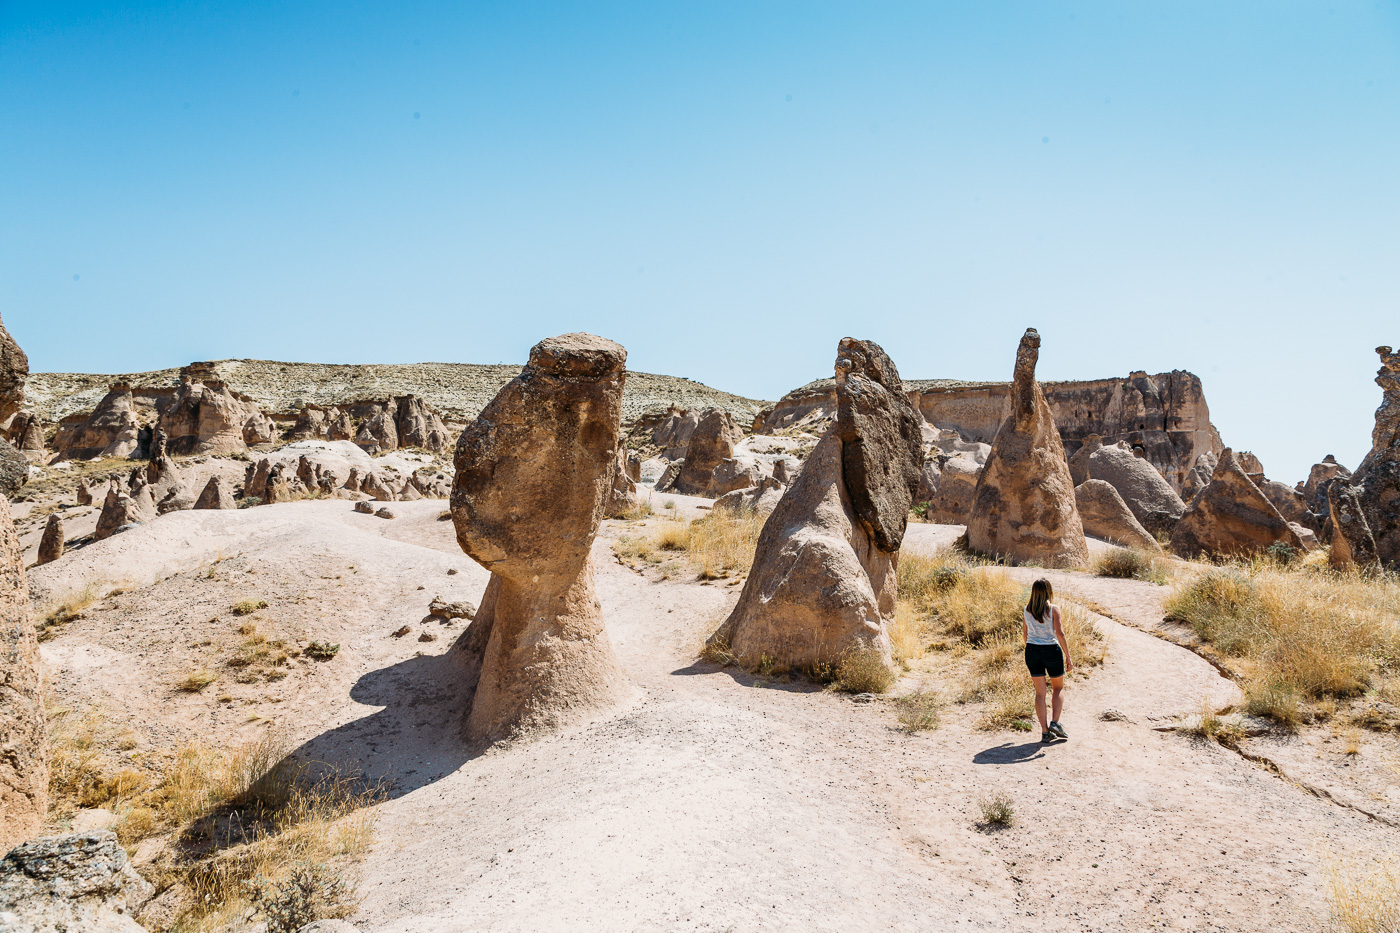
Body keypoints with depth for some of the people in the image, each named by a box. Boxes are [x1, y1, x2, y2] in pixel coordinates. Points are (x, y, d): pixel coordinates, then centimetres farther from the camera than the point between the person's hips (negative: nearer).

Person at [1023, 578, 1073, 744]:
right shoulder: (1053, 609, -8)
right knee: (1059, 688, 17)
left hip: (1032, 650, 3)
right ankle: (1055, 723, 2)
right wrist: (1068, 656, -10)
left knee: (1040, 692, 9)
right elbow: (1059, 633, -13)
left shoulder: (1027, 610, 5)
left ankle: (1045, 732, 7)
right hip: (1051, 650, -3)